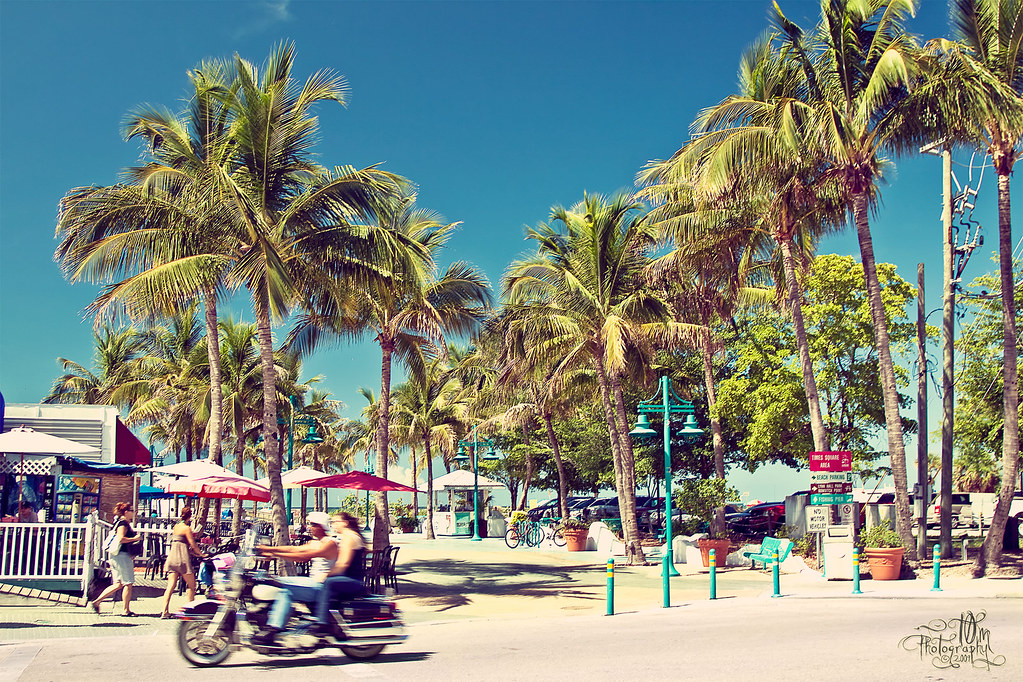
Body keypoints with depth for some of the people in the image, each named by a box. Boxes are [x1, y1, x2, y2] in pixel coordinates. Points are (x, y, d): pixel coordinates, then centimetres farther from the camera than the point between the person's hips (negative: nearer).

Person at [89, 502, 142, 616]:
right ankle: (126, 610, 2)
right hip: (122, 555, -10)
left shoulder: (125, 523, 18)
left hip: (116, 556, 10)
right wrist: (135, 539, -15)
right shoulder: (123, 523, -12)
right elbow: (121, 539, -25)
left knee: (118, 584, 12)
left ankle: (96, 602, 11)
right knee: (128, 583, -3)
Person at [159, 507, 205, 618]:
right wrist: (201, 554, 8)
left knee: (171, 585, 1)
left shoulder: (176, 526, 14)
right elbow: (193, 544, -8)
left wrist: (194, 553, 25)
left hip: (172, 556, 7)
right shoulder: (186, 528, -9)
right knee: (191, 585, 6)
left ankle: (165, 611, -7)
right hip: (182, 558, -7)